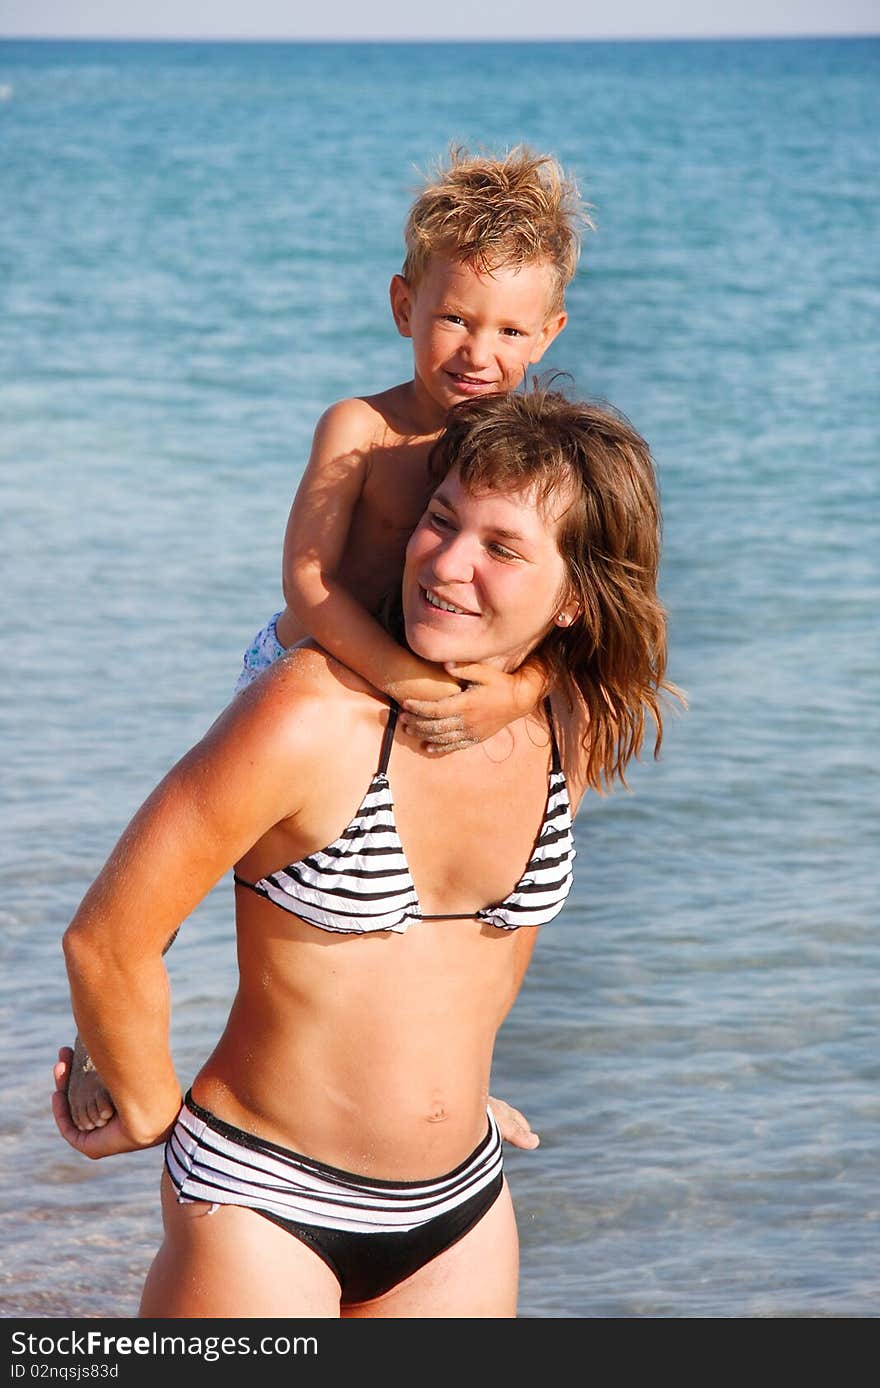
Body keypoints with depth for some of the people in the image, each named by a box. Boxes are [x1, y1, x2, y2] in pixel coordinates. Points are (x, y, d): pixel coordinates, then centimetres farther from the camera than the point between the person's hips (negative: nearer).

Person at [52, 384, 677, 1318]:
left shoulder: (574, 734, -4)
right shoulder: (312, 719, -22)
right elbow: (107, 941, -15)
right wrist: (147, 1112, -1)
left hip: (460, 1208, 5)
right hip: (264, 1204, -5)